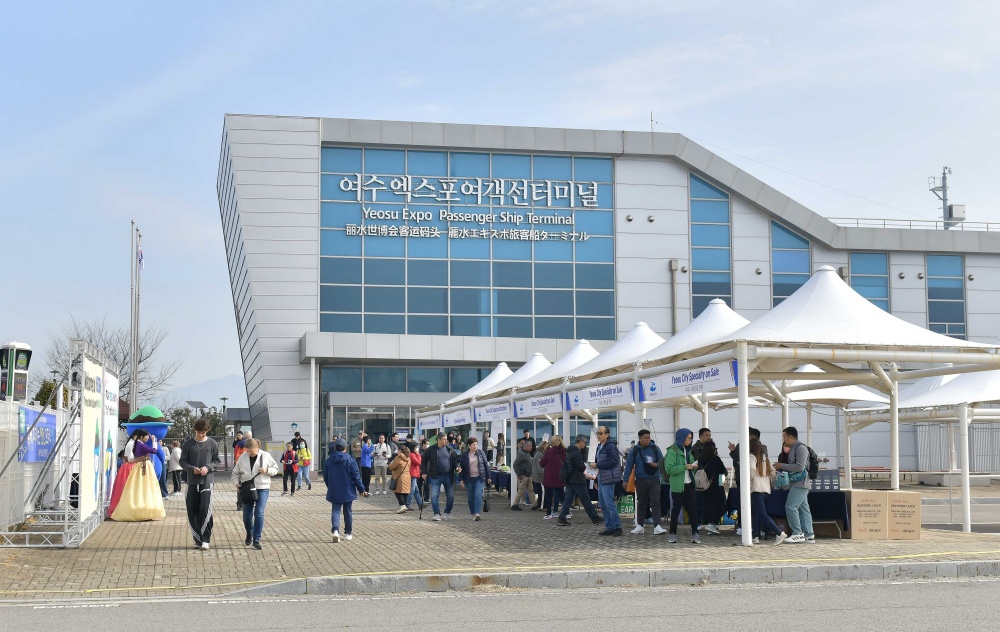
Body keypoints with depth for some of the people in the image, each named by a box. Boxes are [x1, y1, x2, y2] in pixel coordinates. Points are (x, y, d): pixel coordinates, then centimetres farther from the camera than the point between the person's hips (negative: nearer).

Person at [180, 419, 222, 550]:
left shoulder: (212, 444, 3)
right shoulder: (188, 444, 4)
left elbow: (218, 462, 6)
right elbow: (183, 461, 7)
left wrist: (207, 467, -12)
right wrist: (192, 469, -11)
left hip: (207, 481, -2)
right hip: (192, 481, 2)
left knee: (206, 510, -13)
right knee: (192, 511, 3)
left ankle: (205, 540, -5)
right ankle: (198, 540, 14)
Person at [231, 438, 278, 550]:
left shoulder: (265, 456, -3)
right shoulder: (243, 457, 1)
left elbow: (275, 469, 6)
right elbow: (235, 472, 11)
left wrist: (267, 470, -14)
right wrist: (236, 483, -5)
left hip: (262, 489, -2)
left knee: (259, 514, -11)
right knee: (247, 515, 4)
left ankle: (256, 540, -4)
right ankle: (249, 534, 34)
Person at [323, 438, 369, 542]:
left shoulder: (328, 461, -1)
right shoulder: (350, 461, -10)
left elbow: (325, 477, 8)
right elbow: (356, 477, -9)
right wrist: (361, 490, -2)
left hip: (334, 492, 1)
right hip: (348, 491, -1)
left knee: (335, 510, 3)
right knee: (348, 511, 12)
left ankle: (335, 530, -20)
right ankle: (348, 533, 20)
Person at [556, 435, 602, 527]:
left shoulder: (570, 451, 15)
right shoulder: (576, 452, -18)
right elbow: (581, 466, -21)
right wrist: (585, 466, -2)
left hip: (570, 480, 9)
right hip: (577, 480, -9)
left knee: (568, 499, 7)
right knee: (586, 499, -1)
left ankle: (561, 519, 3)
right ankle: (594, 518, 7)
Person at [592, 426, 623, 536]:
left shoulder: (611, 446, -13)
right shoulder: (600, 447, 18)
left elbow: (612, 462, -22)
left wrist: (597, 465, -18)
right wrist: (597, 480, 19)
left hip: (608, 480, -10)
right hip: (601, 480, 10)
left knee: (609, 504, -11)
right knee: (603, 505, 11)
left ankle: (617, 527, -4)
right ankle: (609, 528, 16)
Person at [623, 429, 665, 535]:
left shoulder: (655, 448, 1)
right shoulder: (634, 451, 1)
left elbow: (662, 461, 6)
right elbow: (628, 466, 4)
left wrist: (656, 465, -17)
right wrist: (625, 480, 1)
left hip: (654, 480, -1)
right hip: (641, 481, 1)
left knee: (655, 503, -9)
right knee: (641, 503, 11)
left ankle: (657, 526, -12)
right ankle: (640, 525, 20)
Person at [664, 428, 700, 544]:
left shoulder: (688, 451, 14)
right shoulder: (672, 451, -8)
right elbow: (669, 469, -17)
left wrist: (694, 466, 4)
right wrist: (685, 467, -21)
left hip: (689, 485, 6)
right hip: (678, 486, -6)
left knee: (691, 509, 1)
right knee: (676, 510, 2)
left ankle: (695, 533, 2)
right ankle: (672, 533, 12)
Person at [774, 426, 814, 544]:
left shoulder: (801, 448, -13)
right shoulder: (793, 448, 16)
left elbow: (800, 467, -20)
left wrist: (782, 466, -15)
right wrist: (781, 468, 11)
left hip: (800, 483, -10)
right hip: (797, 483, 10)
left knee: (790, 506, -12)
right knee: (803, 508, 9)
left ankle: (797, 534, -9)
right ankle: (809, 535, 11)